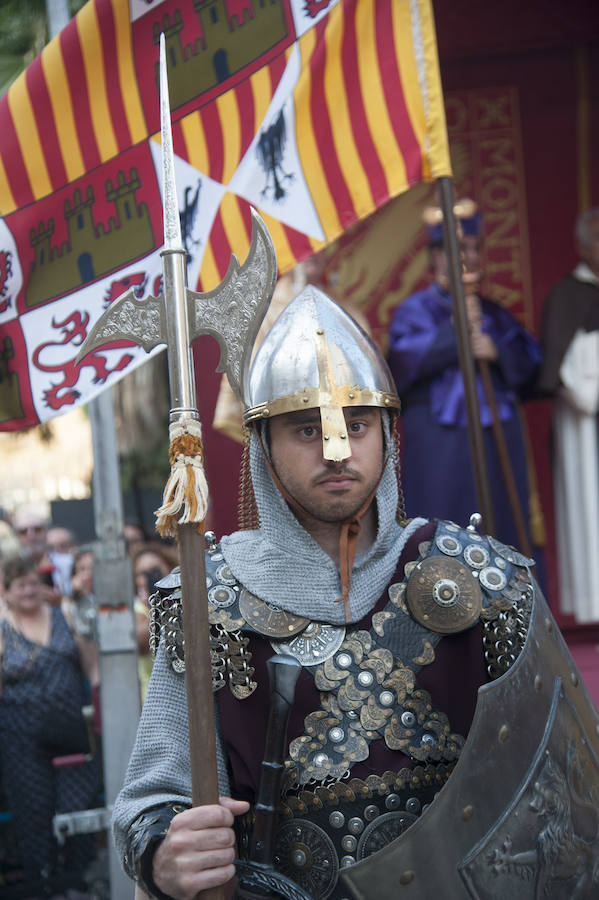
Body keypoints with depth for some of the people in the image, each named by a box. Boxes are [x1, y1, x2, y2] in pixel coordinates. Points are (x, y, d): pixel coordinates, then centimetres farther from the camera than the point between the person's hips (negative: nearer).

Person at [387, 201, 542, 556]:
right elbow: (405, 359, -13)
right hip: (440, 446, -4)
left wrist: (499, 352, -11)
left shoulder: (494, 313, 18)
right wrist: (456, 328, -15)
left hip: (499, 445, 5)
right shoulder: (416, 309, 5)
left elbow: (530, 364, 8)